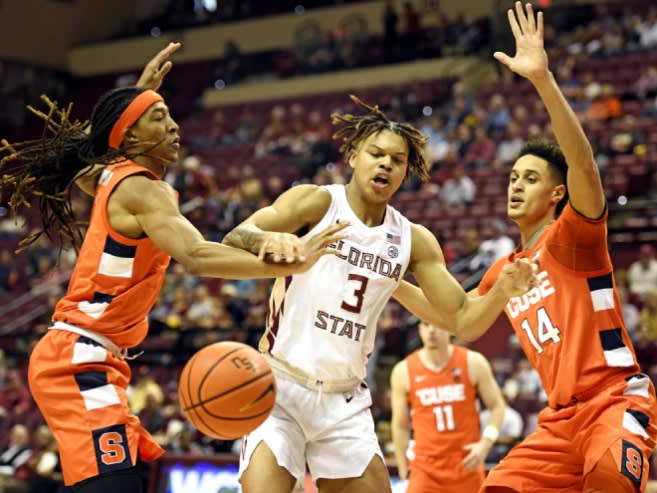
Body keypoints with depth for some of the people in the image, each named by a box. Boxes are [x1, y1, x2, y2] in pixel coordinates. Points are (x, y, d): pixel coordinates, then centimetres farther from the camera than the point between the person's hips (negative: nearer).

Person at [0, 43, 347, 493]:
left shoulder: (110, 176, 12)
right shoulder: (143, 190, -15)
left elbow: (81, 149, 39)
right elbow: (197, 257, -33)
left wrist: (141, 89, 39)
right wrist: (288, 265, -41)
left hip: (88, 361, 11)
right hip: (79, 360, -11)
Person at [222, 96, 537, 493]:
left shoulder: (413, 240, 7)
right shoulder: (317, 203, -5)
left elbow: (462, 318, 8)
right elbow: (234, 238, -17)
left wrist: (503, 291, -13)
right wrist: (269, 239, -40)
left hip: (345, 400, 5)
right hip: (281, 386, -5)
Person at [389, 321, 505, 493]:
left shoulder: (473, 363, -2)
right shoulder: (403, 371, -1)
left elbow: (497, 406, 4)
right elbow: (400, 425, 6)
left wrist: (485, 443, -12)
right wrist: (404, 472, 6)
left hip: (467, 464, 1)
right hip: (426, 469, -1)